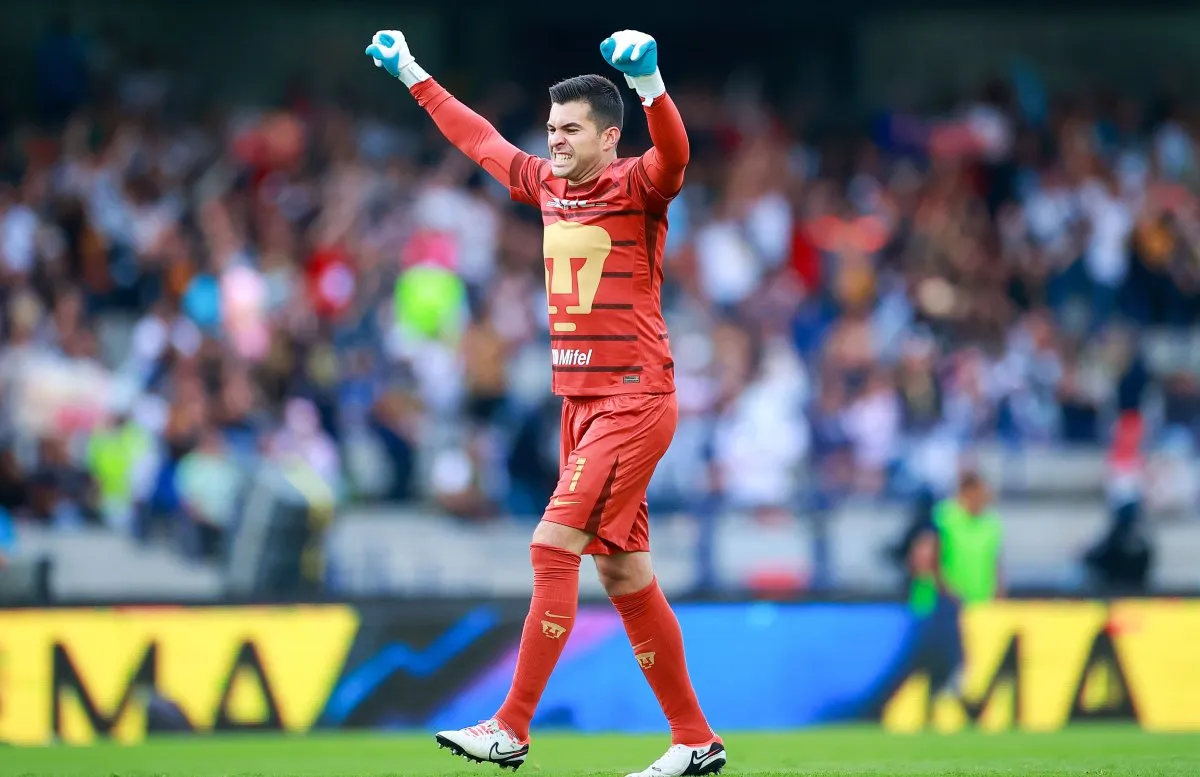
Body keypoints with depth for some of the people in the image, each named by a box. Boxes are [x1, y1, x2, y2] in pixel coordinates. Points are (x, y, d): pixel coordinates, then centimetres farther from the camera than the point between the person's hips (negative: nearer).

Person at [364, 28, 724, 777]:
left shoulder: (636, 187, -8)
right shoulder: (548, 186, 12)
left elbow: (673, 153, -31)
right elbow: (481, 138, 28)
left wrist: (648, 81, -48)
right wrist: (412, 75, 33)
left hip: (633, 399, -8)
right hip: (580, 400, 8)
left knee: (554, 546, -14)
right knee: (625, 574, 8)